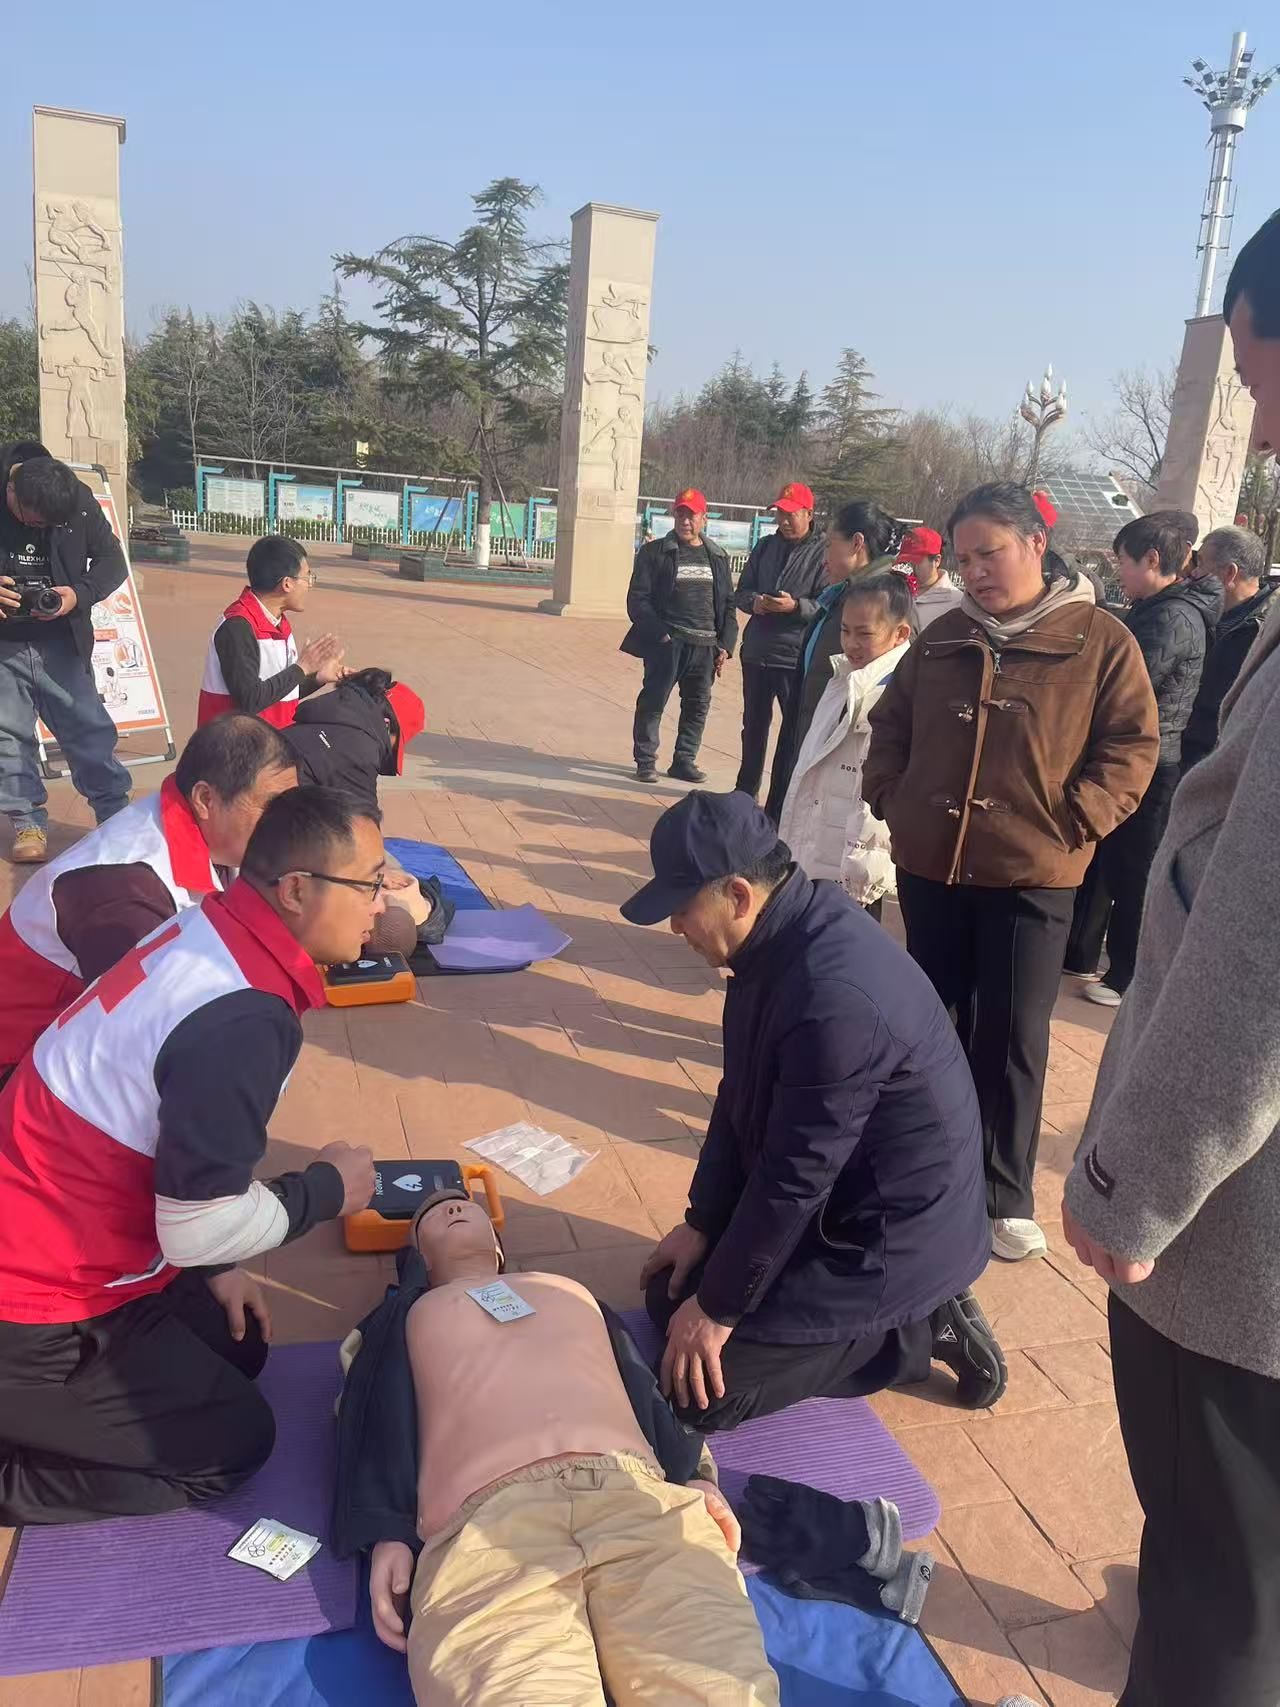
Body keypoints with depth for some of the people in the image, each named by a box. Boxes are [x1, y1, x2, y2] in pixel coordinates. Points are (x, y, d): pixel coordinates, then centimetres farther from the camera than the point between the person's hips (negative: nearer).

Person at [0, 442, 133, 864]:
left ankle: (117, 814, 16)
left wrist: (80, 593, -19)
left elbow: (112, 561, 0)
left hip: (61, 642, 0)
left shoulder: (79, 501, -9)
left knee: (89, 728, 4)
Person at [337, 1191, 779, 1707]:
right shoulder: (407, 1315, 31)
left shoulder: (572, 1291, 38)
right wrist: (387, 1532, -4)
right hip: (490, 1513, -2)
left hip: (636, 1490, 2)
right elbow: (376, 1421, 15)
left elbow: (645, 1389, 27)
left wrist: (694, 1476, 8)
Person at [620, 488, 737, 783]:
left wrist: (725, 645, 6)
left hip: (705, 646, 4)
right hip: (667, 642, -4)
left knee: (698, 706, 6)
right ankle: (645, 761, 5)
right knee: (653, 701, -5)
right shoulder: (654, 553, 3)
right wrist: (659, 634, -12)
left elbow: (728, 604, 16)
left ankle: (684, 760, 17)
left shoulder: (718, 558, 15)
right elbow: (638, 600, -2)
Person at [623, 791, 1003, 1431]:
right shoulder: (784, 932, -5)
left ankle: (919, 1328, 3)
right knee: (671, 1292, 15)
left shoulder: (836, 996, -35)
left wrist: (718, 1307, -14)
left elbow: (796, 1177, -26)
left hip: (892, 1235, -9)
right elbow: (741, 1095, 5)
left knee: (703, 1392, -9)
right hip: (832, 1199, 9)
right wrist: (701, 1222, 7)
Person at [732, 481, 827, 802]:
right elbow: (741, 592, 12)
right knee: (754, 724, 18)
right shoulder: (765, 546, 11)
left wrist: (796, 606, -27)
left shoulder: (823, 552, -7)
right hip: (756, 652, 6)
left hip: (796, 657, -6)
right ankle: (746, 790, 31)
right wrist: (754, 601, -10)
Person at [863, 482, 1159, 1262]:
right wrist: (888, 795, 5)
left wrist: (1073, 824, -14)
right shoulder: (943, 637, 8)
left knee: (1012, 1039, 2)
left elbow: (1132, 747, -6)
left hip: (1031, 877, -4)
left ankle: (1006, 1196, 17)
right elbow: (891, 723, 18)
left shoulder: (1101, 641, -5)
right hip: (929, 866, 5)